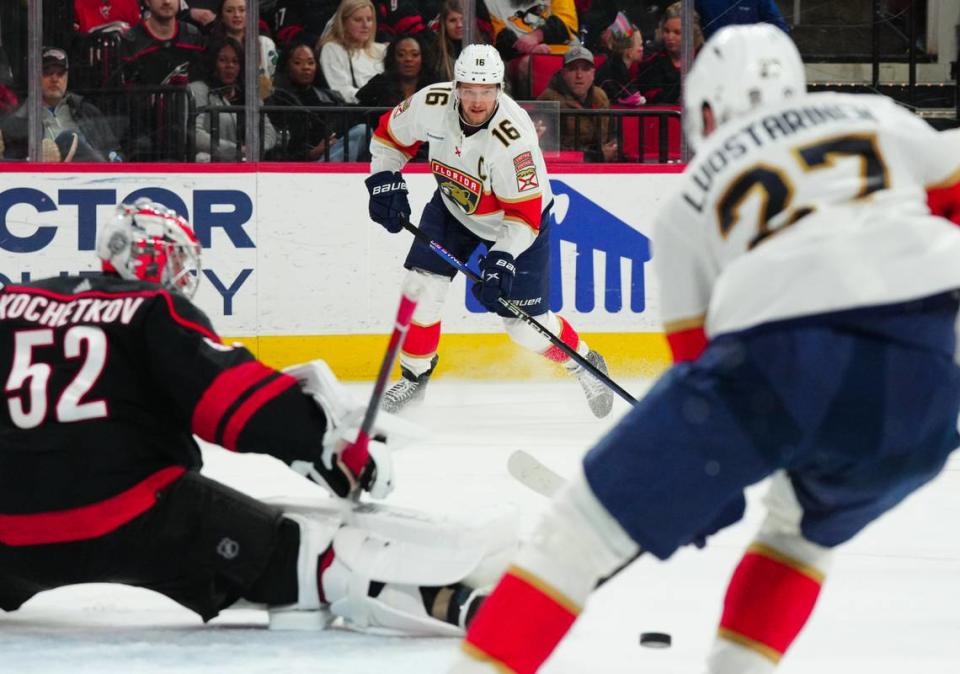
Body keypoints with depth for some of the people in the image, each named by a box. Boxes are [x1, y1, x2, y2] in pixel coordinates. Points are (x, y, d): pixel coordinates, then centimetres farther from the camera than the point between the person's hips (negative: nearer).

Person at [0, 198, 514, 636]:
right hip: (135, 513, -5)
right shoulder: (158, 313, 0)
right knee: (292, 549, -6)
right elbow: (235, 396, -10)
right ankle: (445, 601, -20)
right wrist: (332, 445, -10)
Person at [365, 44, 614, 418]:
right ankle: (414, 377, 10)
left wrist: (503, 258, -43)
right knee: (422, 284, -10)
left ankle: (585, 365, 24)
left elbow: (525, 214, -33)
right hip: (453, 206, 4)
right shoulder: (432, 104, -25)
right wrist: (385, 182, -12)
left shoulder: (513, 137, -38)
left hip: (515, 219, -4)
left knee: (525, 323, -3)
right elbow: (389, 135, -3)